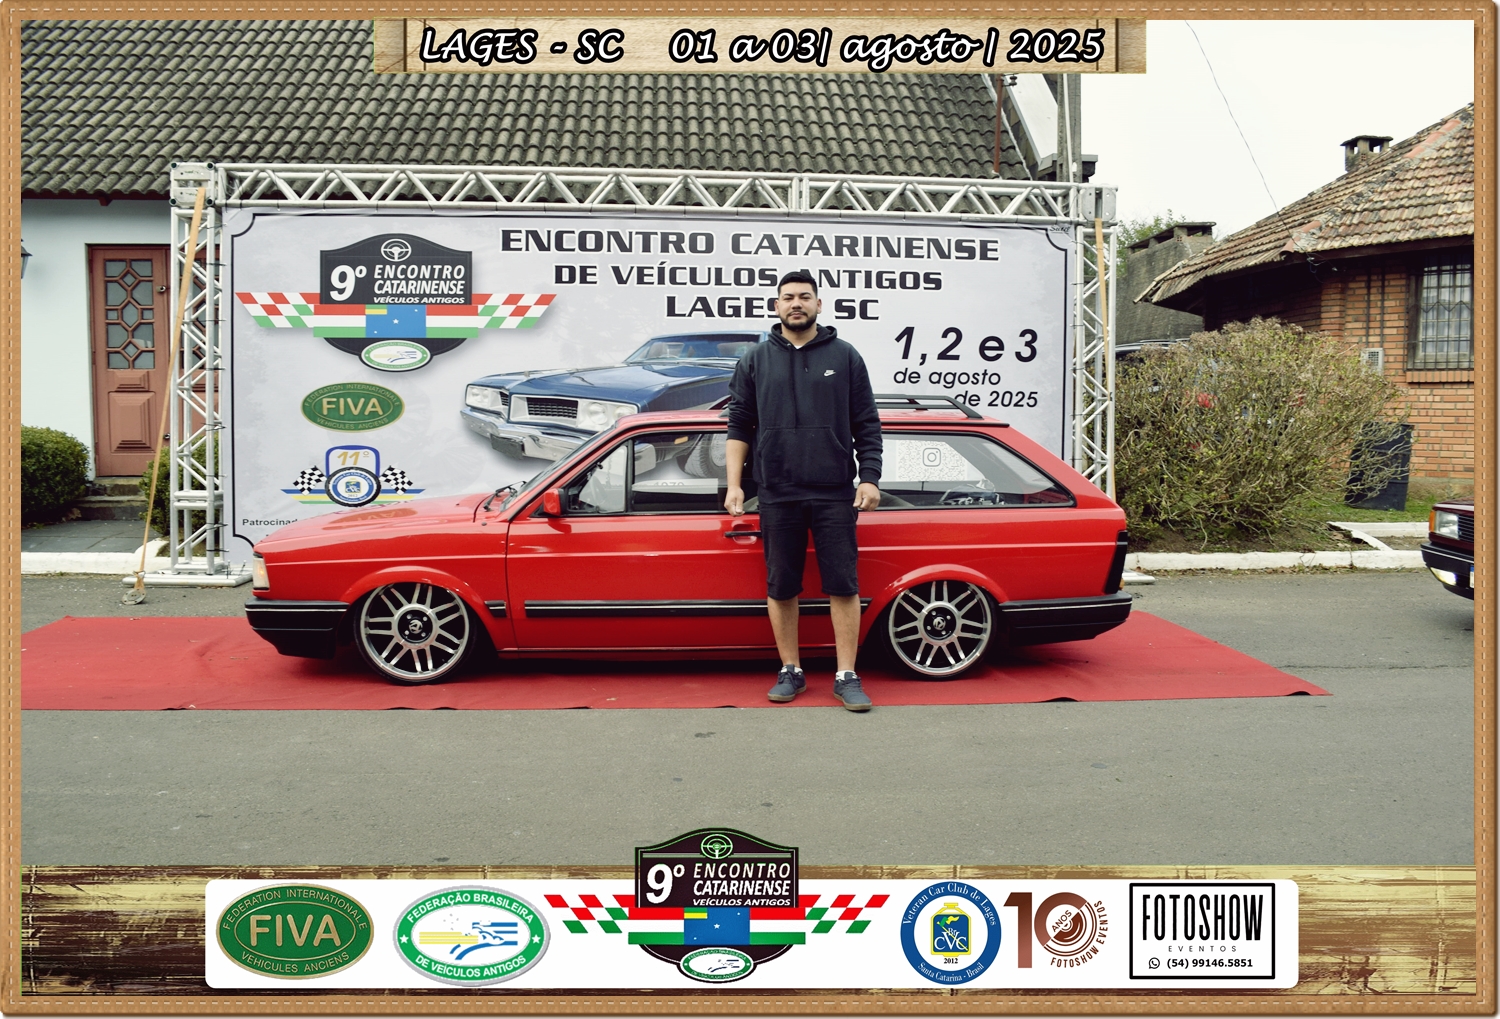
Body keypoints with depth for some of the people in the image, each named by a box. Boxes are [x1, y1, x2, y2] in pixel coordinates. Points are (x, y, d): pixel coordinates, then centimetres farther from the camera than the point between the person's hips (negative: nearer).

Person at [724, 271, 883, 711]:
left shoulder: (844, 357, 7)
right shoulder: (756, 361, 10)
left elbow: (866, 425, 7)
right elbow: (739, 426, 9)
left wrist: (870, 478, -3)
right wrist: (734, 485, 1)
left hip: (834, 494, -1)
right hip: (778, 494, 1)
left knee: (843, 585, -1)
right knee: (780, 588, 7)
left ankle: (847, 676, 6)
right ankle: (790, 671, 19)